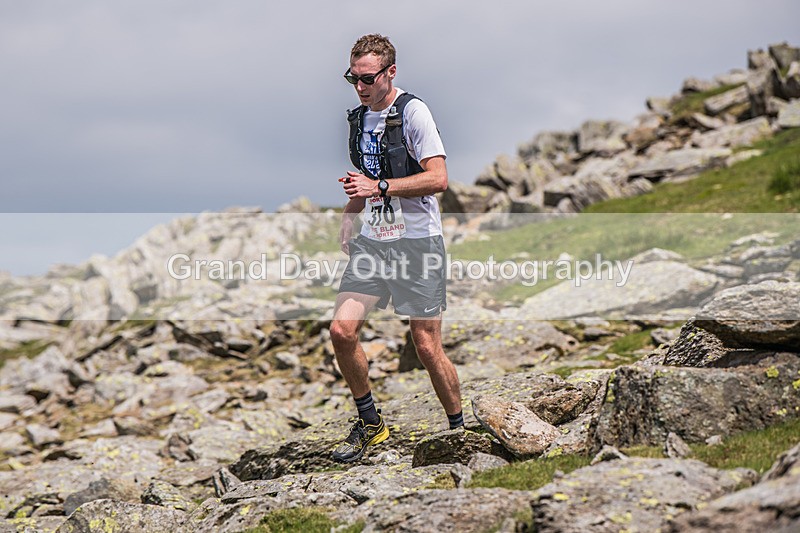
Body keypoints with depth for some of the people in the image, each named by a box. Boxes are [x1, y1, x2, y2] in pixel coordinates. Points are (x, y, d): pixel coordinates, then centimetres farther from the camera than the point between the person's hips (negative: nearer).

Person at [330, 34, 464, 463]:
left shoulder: (412, 112, -9)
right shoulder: (359, 118, 14)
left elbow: (438, 178, -17)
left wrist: (379, 187, -23)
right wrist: (350, 212, 10)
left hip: (416, 242, -6)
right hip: (372, 241, 6)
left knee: (427, 346, -4)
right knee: (342, 331, -6)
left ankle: (459, 429, 16)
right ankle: (370, 423, 12)